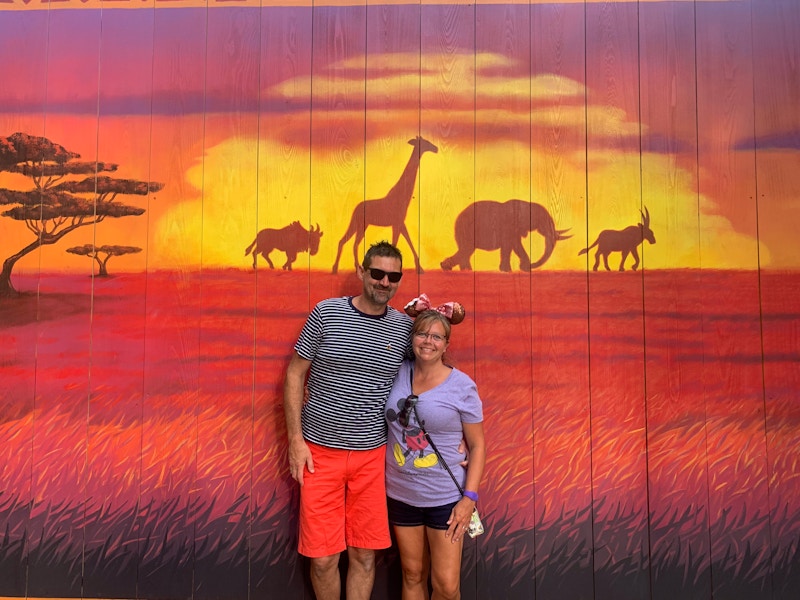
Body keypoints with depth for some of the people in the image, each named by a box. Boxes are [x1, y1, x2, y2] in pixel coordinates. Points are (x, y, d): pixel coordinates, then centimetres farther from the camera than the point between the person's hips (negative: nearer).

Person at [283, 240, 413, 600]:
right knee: (323, 558, 6)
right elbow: (295, 374, -1)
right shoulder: (327, 313, -5)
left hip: (371, 455, 2)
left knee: (364, 555, 10)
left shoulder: (405, 326, 2)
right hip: (320, 451, -2)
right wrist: (296, 440, -5)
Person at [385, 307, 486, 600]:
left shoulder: (462, 386, -10)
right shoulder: (398, 373, -2)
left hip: (446, 497, -3)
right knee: (412, 575, 16)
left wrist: (469, 497, -11)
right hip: (401, 495, 3)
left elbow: (477, 444, -4)